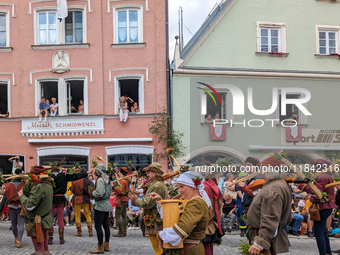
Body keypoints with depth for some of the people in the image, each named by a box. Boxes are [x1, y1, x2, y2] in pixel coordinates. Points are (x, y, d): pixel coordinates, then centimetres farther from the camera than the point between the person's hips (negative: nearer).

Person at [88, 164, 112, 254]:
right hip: (107, 204, 10)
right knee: (106, 225, 14)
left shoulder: (100, 180, -16)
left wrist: (92, 192, -5)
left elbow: (99, 193, -24)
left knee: (98, 226, -5)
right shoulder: (107, 180, 12)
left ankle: (100, 247, -3)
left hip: (101, 206, -10)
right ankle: (106, 245, 20)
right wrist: (94, 190, 13)